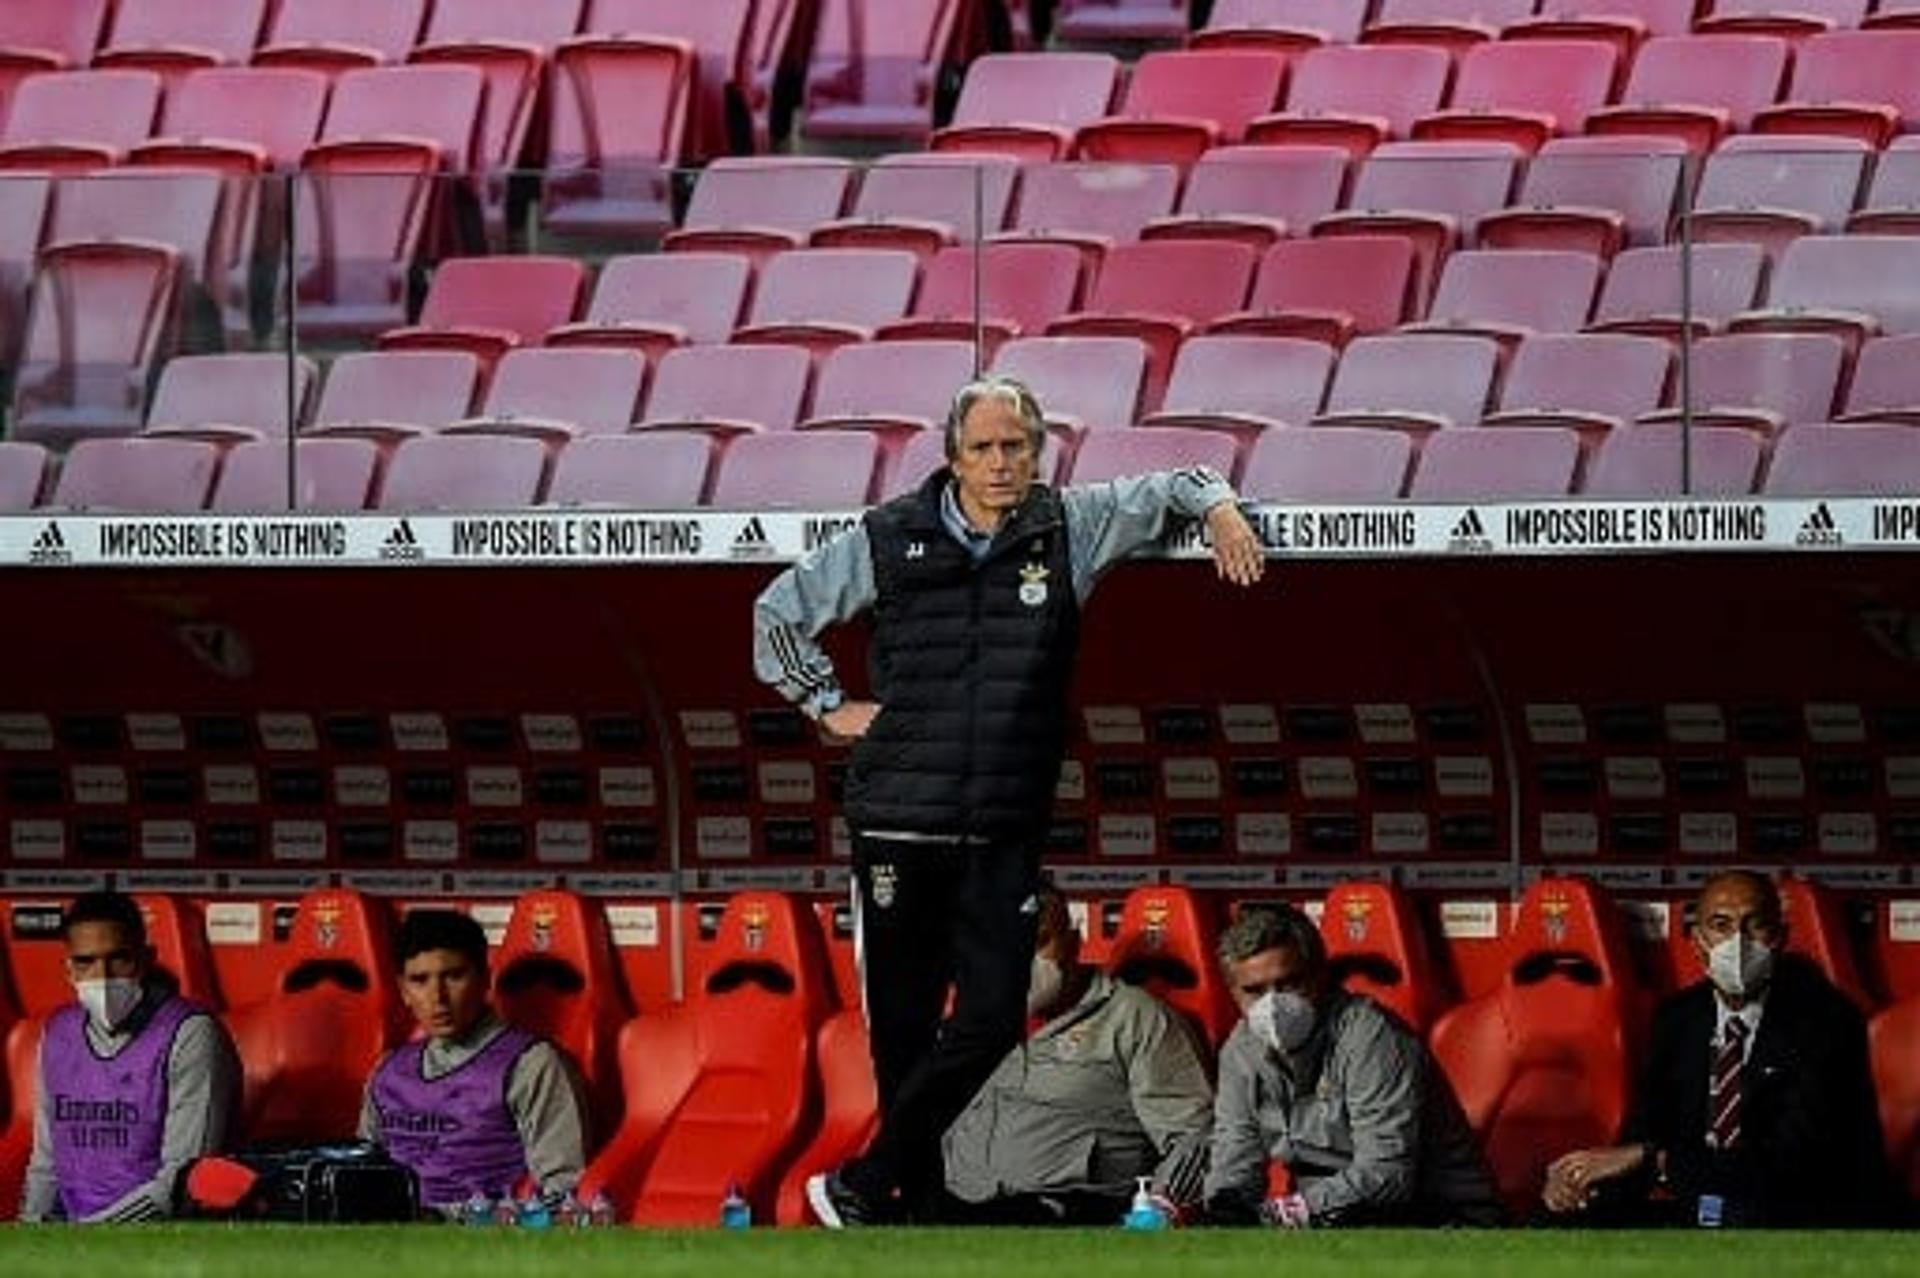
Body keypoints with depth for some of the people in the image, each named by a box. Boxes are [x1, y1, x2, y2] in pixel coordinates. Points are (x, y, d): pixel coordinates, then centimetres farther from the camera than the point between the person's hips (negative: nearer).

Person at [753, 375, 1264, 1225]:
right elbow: (779, 611, 15)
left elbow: (1171, 489, 15)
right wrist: (828, 706, 9)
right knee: (902, 1026, 3)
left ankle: (866, 1185, 0)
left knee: (992, 1019, -9)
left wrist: (1219, 510, -5)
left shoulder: (1068, 530, 3)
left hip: (1004, 836, 1)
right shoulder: (890, 541, 2)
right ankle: (921, 1195, 16)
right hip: (897, 826, -1)